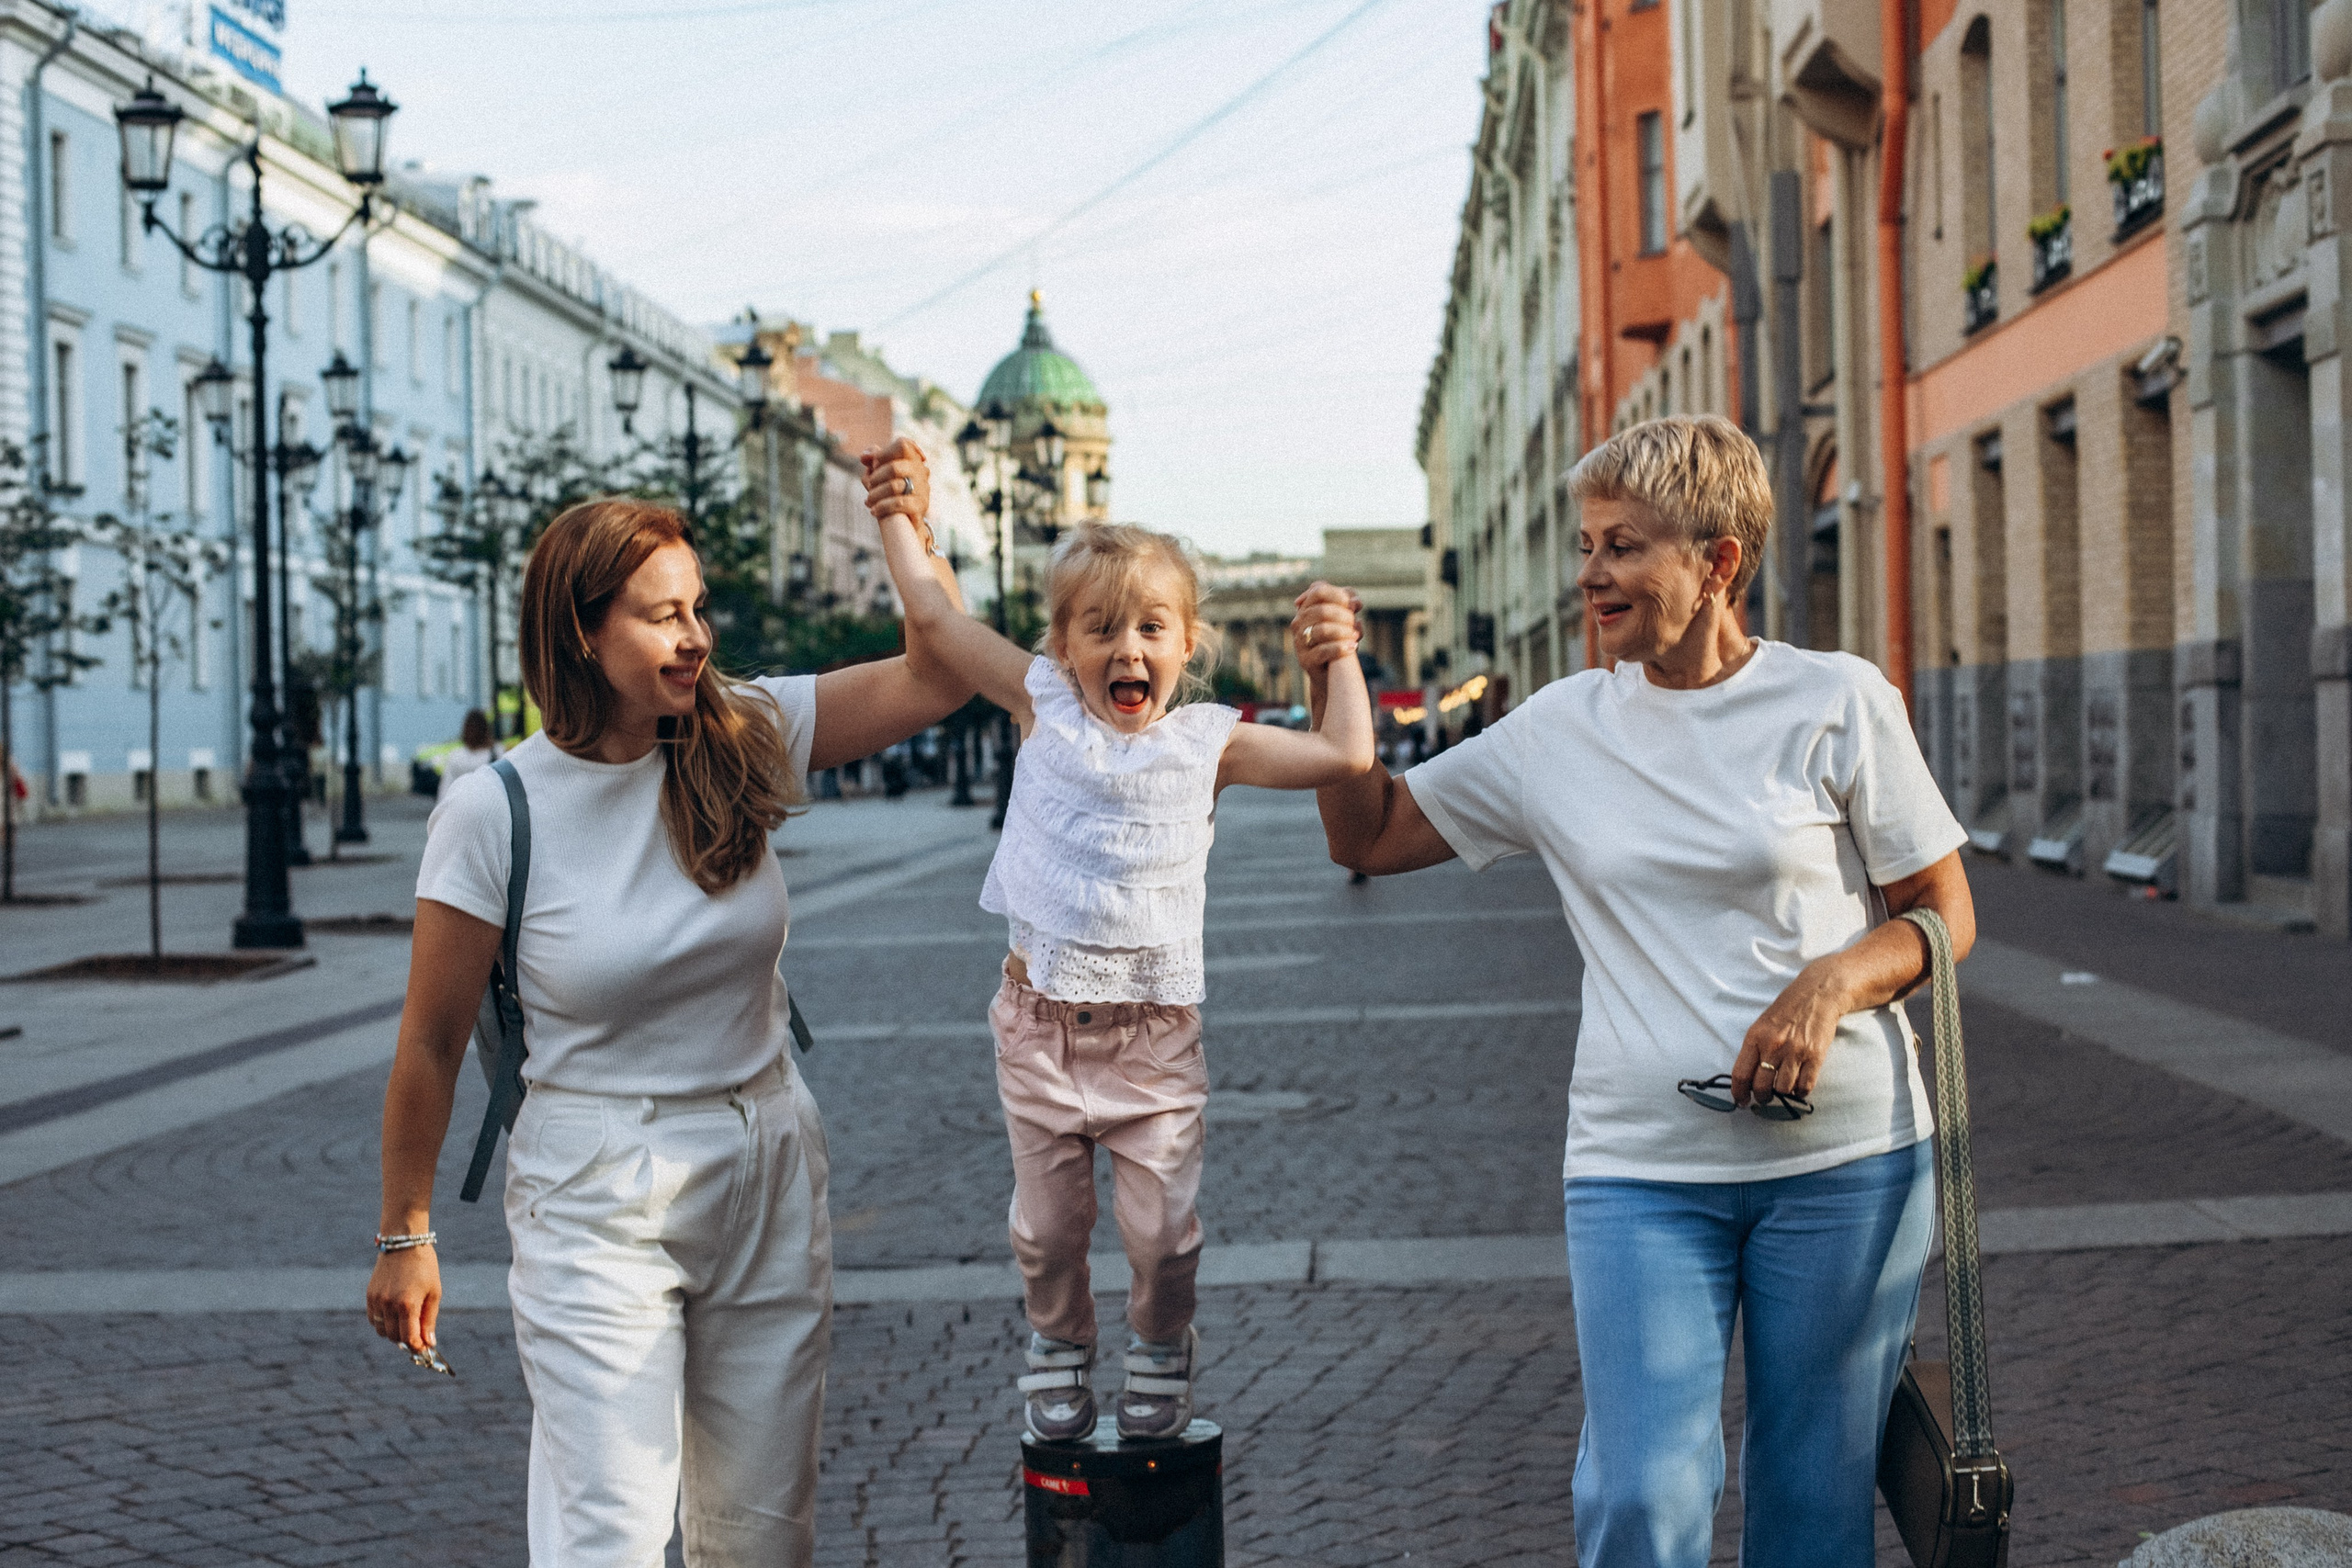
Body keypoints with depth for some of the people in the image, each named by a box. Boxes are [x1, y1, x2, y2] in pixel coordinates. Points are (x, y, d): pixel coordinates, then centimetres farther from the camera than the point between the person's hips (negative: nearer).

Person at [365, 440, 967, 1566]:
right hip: (596, 1203, -4)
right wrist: (405, 1234, 3)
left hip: (769, 1177, 4)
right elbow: (433, 1042, -4)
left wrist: (911, 538, -19)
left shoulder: (741, 742, -3)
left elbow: (939, 678, -4)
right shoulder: (493, 813, -12)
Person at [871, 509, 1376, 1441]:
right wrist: (896, 507, 8)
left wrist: (1339, 656, 4)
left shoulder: (1207, 742, 0)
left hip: (1156, 1027, -1)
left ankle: (1161, 1349, 27)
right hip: (1041, 1019, 1)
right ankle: (1057, 1347, 34)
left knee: (1162, 1226, 0)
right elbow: (931, 614, 3)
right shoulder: (1043, 707, 1)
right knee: (1047, 1225, 9)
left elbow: (1346, 754, -3)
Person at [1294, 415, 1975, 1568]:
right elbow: (1369, 836, 13)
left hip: (1845, 1158, -1)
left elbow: (1944, 914, 3)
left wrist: (1828, 985, -16)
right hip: (1640, 1169, 1)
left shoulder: (1837, 702, -1)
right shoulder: (1560, 730, 6)